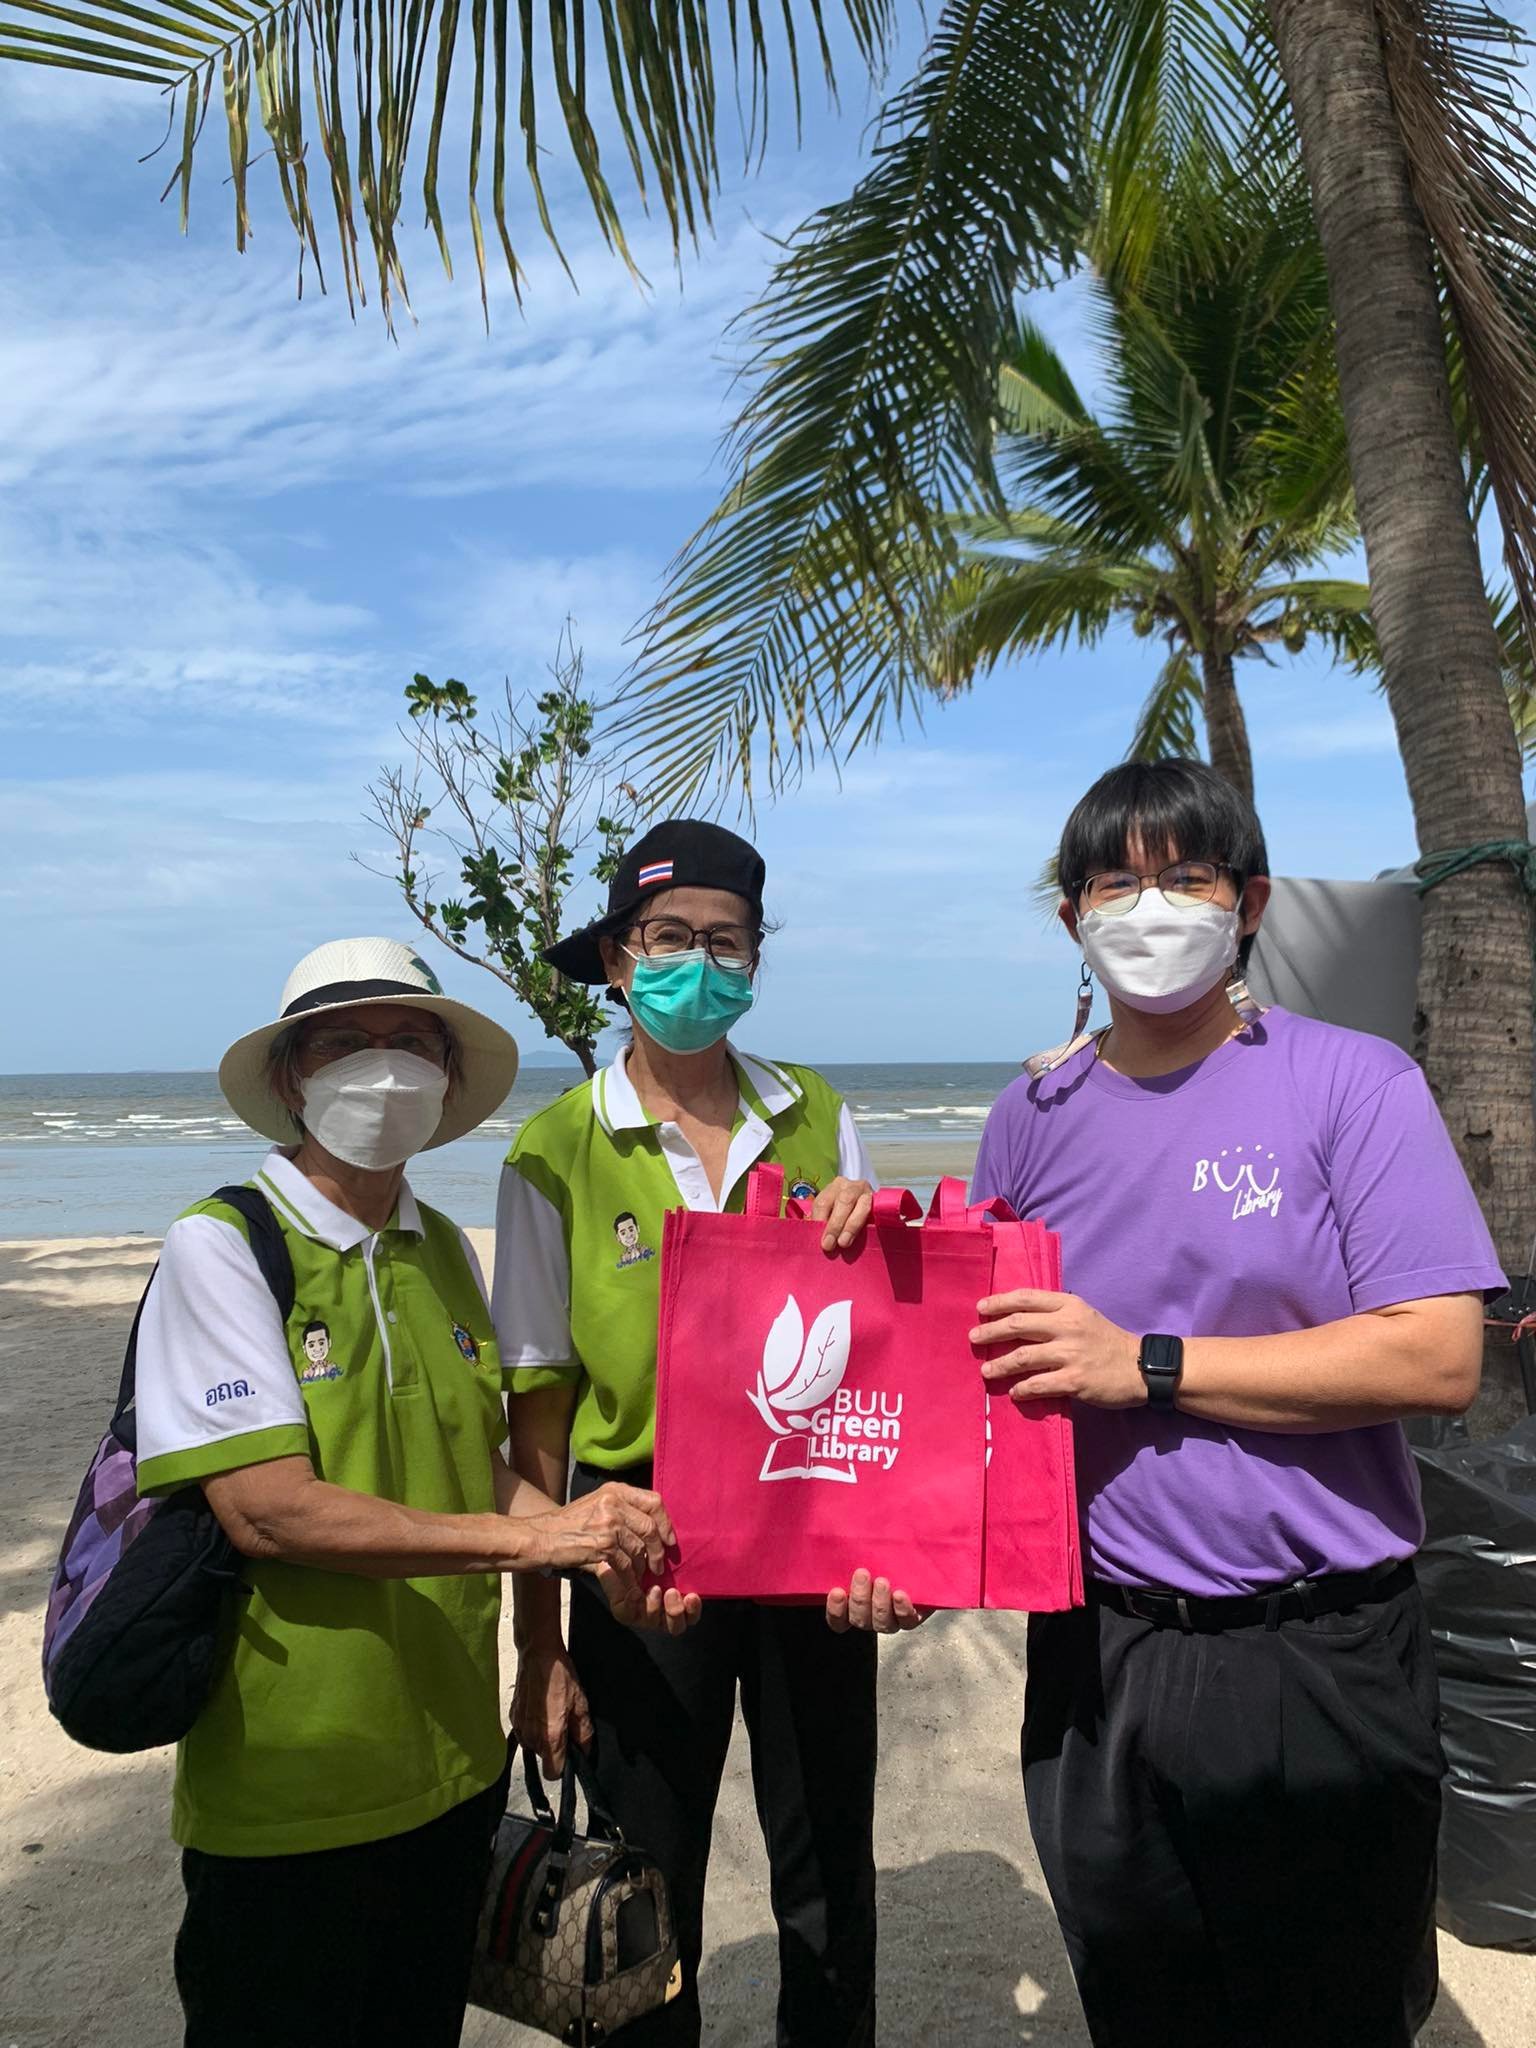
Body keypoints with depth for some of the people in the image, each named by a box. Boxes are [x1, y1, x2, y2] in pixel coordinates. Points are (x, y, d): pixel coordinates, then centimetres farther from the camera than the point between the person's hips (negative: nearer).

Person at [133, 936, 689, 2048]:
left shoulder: (445, 1249, 3)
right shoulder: (221, 1245, -16)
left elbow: (474, 1469, 8)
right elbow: (269, 1508, -23)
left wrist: (599, 1545, -11)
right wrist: (529, 1536, -25)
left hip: (452, 1758, 6)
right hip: (291, 1784, -5)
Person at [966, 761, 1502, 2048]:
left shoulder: (1355, 1085, -8)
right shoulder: (1034, 1118, 3)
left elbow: (1438, 1359, -16)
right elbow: (981, 1350, 11)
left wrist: (1146, 1365, -20)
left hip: (1319, 1662, -3)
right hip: (1097, 1660, 3)